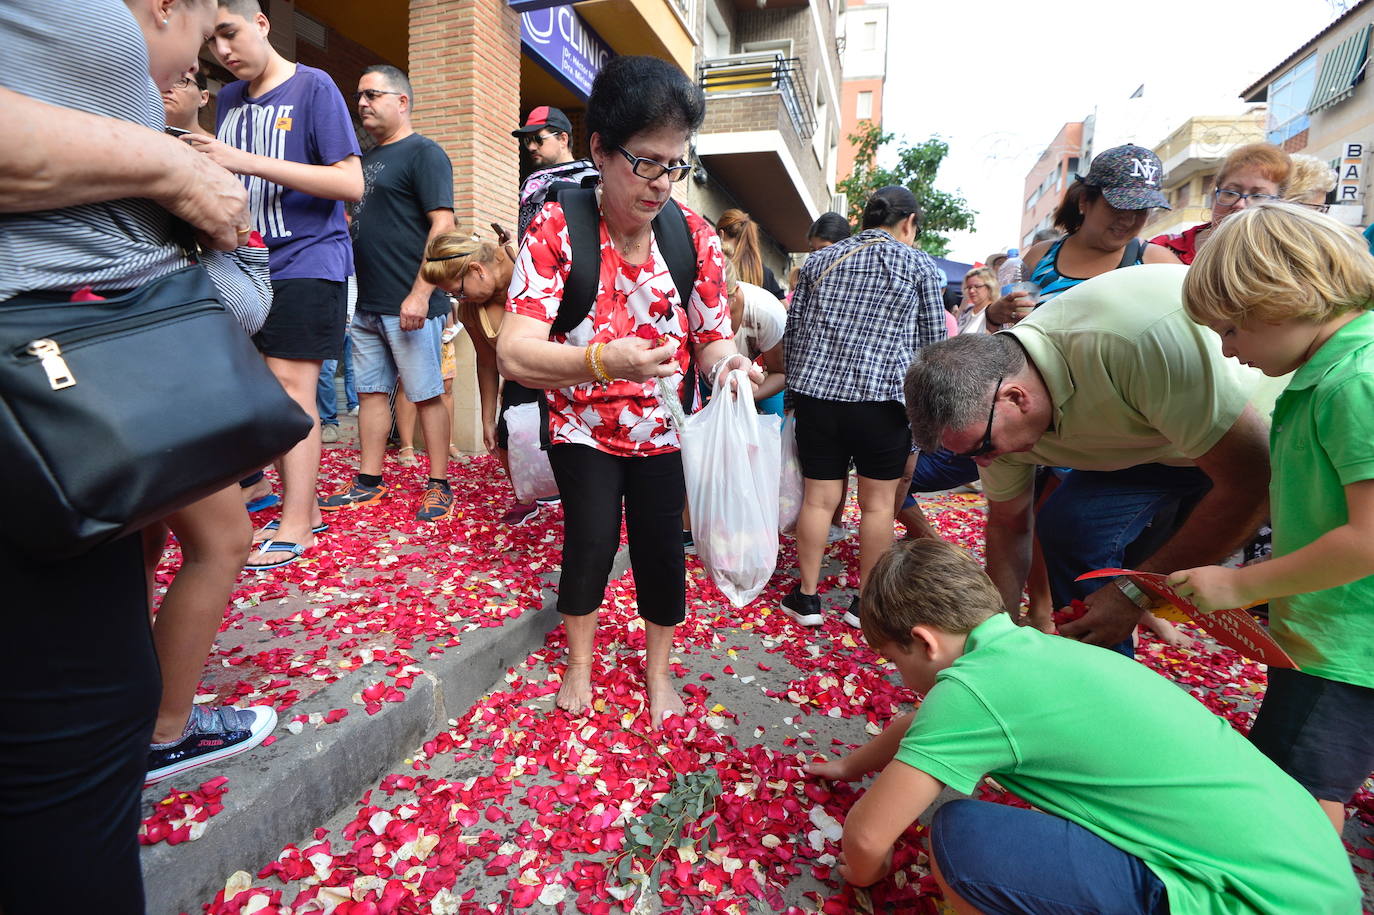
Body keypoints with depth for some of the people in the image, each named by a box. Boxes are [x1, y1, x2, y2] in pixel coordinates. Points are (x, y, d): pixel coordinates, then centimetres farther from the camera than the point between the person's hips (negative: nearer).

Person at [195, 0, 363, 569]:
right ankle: (303, 509, 17)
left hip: (307, 261, -7)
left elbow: (351, 184, -13)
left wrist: (247, 162, -17)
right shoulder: (228, 99, 18)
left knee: (290, 385, -10)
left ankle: (295, 528, -3)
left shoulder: (313, 87, -2)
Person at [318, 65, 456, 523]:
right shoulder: (367, 159, 21)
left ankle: (440, 486, 6)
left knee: (426, 394, -4)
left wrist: (420, 294, -21)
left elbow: (443, 225, -15)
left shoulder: (423, 153, -4)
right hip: (368, 304, 9)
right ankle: (369, 482, 20)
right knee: (371, 391, 11)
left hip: (410, 305, -9)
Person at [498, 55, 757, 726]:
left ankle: (658, 666, 32)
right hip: (584, 426, -1)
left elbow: (711, 339, -3)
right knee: (590, 539, -3)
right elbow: (515, 353, -27)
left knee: (660, 544, 3)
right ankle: (580, 662, 28)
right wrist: (602, 361, -46)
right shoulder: (555, 231, -18)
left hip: (664, 427, 2)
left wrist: (728, 363, -28)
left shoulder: (696, 239, -9)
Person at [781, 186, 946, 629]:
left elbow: (792, 330, 13)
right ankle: (866, 601, 20)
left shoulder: (819, 260, 13)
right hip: (883, 397, -3)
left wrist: (798, 385, 23)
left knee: (818, 497, 9)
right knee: (878, 502, 9)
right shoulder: (919, 265, 4)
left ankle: (806, 597, 19)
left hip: (816, 393, 3)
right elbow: (933, 340, 6)